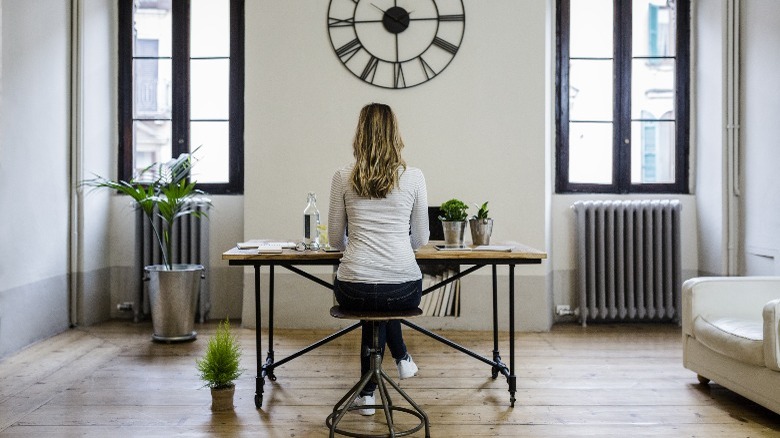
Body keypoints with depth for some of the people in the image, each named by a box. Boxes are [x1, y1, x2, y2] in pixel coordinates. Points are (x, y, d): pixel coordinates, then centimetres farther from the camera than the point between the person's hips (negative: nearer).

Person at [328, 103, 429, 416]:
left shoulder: (343, 177, 1)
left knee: (372, 306, 37)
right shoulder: (414, 177, 0)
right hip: (404, 290, 0)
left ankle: (368, 392, 36)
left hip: (353, 291, 0)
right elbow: (420, 240, 7)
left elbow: (335, 240, 7)